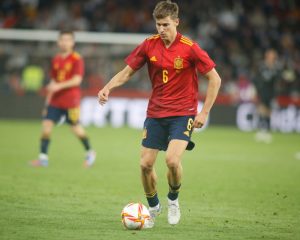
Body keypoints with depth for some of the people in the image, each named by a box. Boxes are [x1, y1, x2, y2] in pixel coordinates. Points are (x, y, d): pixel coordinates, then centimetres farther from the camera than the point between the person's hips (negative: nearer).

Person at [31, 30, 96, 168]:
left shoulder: (77, 59, -7)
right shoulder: (56, 60, 12)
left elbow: (77, 80, -17)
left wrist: (59, 86, -27)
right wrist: (48, 101, 16)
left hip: (71, 100, -5)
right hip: (55, 100, 5)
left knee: (76, 128, 2)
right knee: (46, 124, -7)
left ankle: (90, 153, 24)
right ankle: (43, 157, -6)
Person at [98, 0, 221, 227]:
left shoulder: (190, 48, -13)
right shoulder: (149, 45, -2)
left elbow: (215, 79, -7)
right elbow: (127, 72, 6)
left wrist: (204, 112, -11)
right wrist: (108, 88, -13)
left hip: (182, 114, -4)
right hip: (155, 113, 4)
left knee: (172, 160, -23)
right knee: (146, 164, 0)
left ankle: (173, 200, 7)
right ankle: (154, 207, 25)